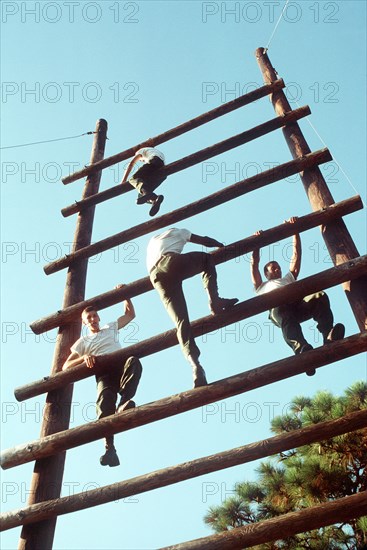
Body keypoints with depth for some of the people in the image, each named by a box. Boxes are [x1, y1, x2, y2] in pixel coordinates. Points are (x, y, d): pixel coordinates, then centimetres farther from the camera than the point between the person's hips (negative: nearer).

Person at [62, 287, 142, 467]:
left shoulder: (110, 328, 34)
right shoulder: (82, 341, 28)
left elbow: (130, 314, 40)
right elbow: (66, 367, 17)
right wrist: (84, 357, -2)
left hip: (120, 365, 1)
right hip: (103, 373, -1)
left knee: (133, 361, -37)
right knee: (104, 401, -33)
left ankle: (123, 403, -50)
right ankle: (110, 448, -41)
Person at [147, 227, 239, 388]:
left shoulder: (152, 241, 44)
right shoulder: (178, 232, 31)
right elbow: (205, 241, 34)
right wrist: (224, 246, 50)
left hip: (155, 276, 4)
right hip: (171, 262, -4)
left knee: (180, 320, -7)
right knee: (206, 259, 24)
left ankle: (195, 364, -27)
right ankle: (214, 301, 2)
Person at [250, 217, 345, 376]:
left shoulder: (289, 278, 47)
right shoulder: (262, 287, 41)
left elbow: (296, 255, 41)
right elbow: (254, 264, 33)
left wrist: (295, 231, 36)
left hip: (299, 304, 3)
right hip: (278, 308, -3)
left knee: (319, 296, -30)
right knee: (281, 307, -42)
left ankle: (329, 335, -50)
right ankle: (300, 348, -65)